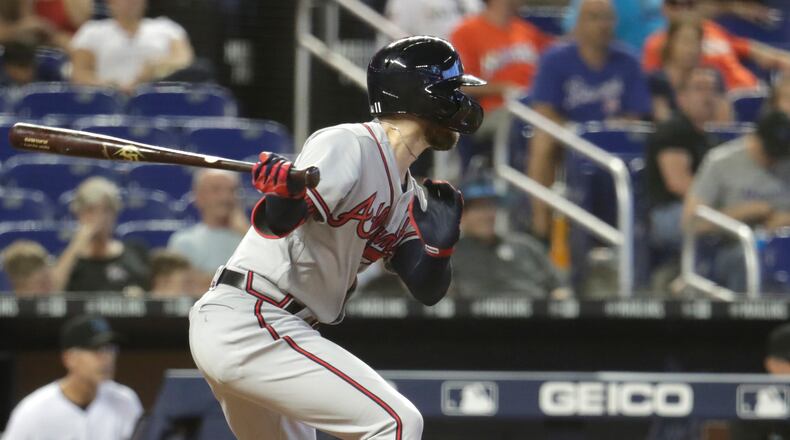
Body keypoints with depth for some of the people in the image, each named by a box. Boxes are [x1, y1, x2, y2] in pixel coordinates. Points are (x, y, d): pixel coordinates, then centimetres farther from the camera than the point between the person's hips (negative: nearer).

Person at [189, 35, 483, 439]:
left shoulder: (407, 198, 16)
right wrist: (285, 191, -43)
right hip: (253, 326, -11)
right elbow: (274, 223, -20)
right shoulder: (349, 145, -12)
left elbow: (426, 290, 11)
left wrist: (438, 245, -10)